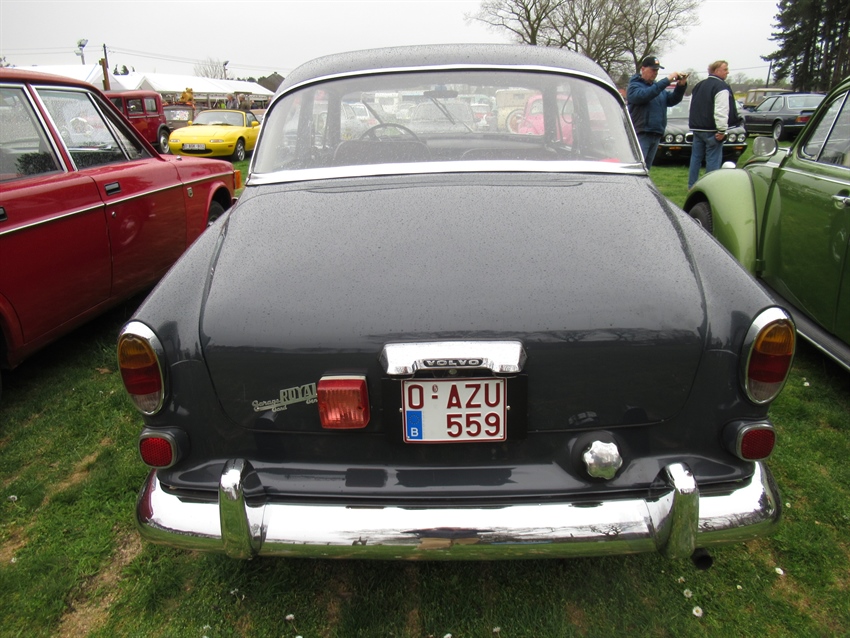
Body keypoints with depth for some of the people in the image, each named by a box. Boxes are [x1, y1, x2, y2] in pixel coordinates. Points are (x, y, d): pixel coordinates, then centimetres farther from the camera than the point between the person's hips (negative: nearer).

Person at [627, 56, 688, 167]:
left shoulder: (658, 86, 20)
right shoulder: (634, 85, -3)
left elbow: (672, 100, 10)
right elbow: (643, 95, -24)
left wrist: (681, 86, -8)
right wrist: (666, 81, -24)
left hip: (656, 135, 8)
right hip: (640, 134, -8)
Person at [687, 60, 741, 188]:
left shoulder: (698, 86, 15)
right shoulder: (721, 87, -11)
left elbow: (692, 108, 22)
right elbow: (721, 111, -21)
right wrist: (722, 130, -19)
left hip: (697, 129, 8)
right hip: (711, 130, -8)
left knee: (696, 158, 12)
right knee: (713, 159, -4)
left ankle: (692, 186, 15)